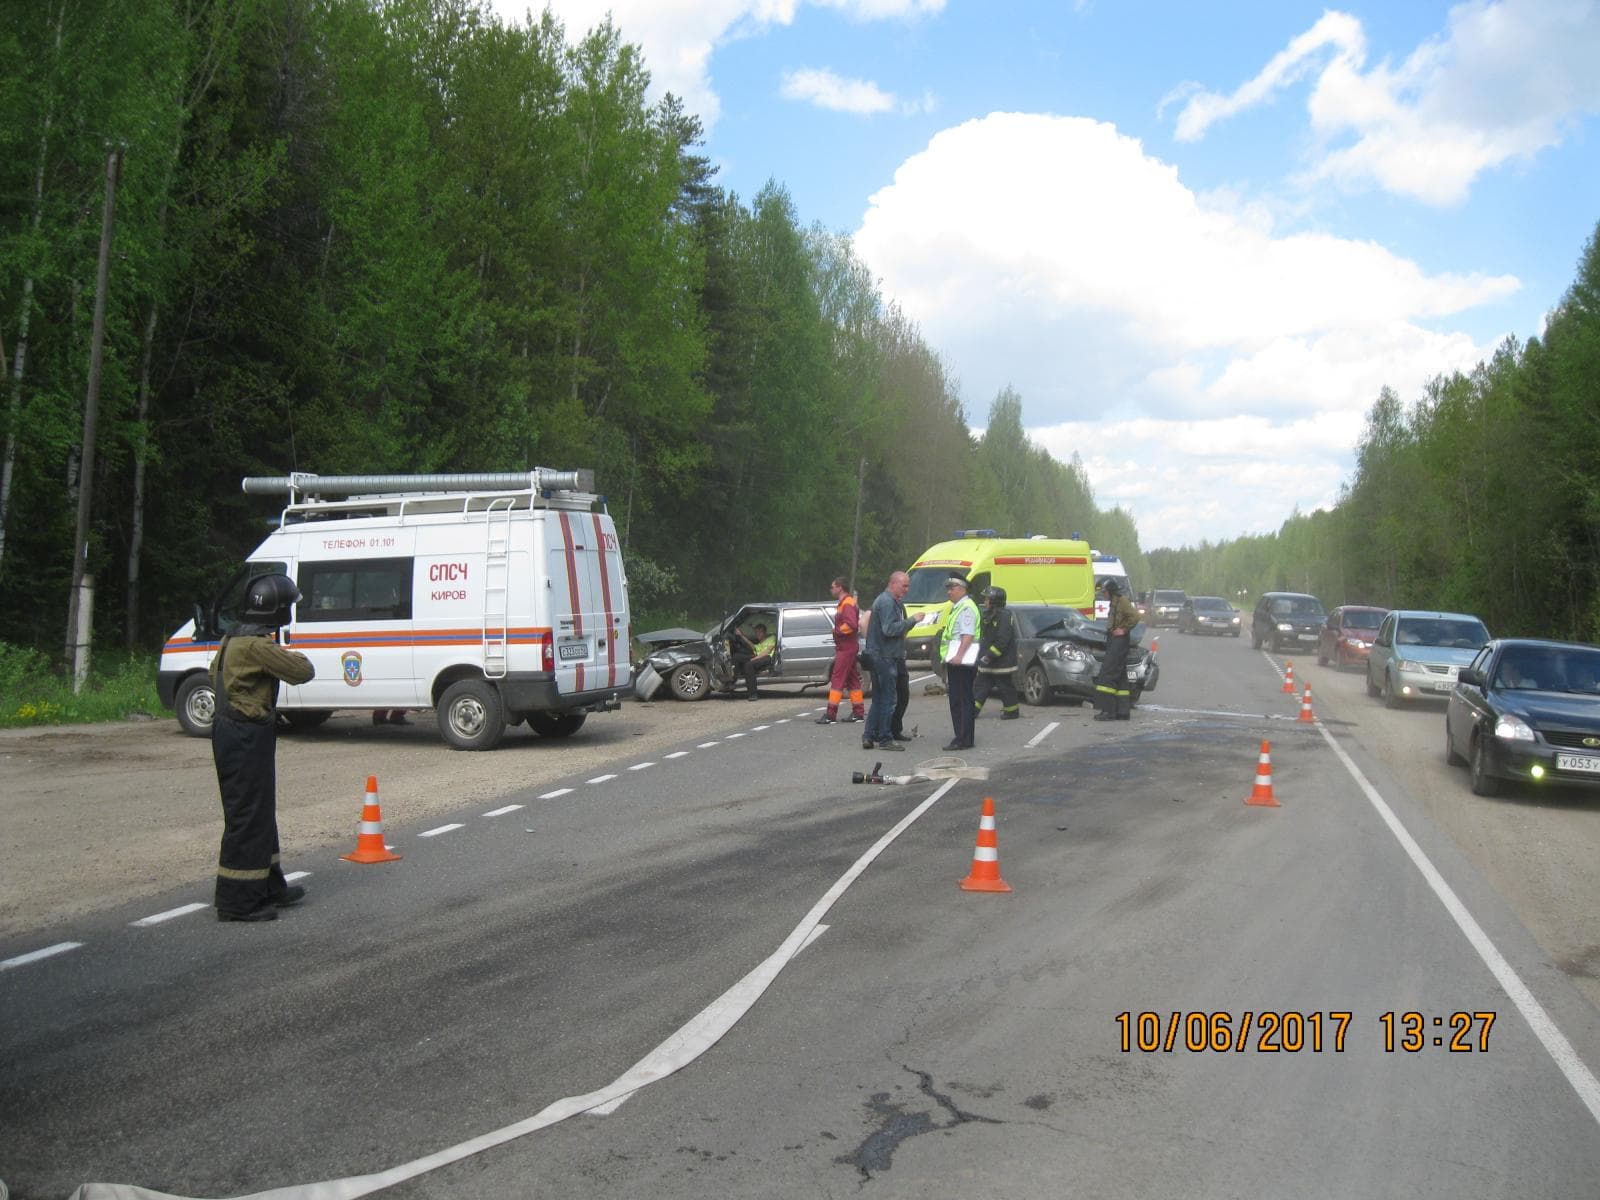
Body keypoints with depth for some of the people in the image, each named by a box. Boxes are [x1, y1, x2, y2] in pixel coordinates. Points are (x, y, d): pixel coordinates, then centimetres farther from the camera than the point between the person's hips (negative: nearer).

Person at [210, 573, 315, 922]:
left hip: (230, 732, 11)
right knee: (247, 817, -5)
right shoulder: (257, 645, -20)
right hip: (247, 738, -11)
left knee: (260, 813, 19)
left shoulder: (233, 639, 12)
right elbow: (302, 671, -18)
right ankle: (238, 902, 1)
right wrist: (292, 655, 2)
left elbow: (214, 672, 26)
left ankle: (269, 887, 30)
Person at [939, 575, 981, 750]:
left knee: (963, 701, -9)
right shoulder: (956, 607, 21)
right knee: (956, 701, 14)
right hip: (955, 660, 11)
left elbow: (968, 635, -21)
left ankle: (965, 740, -9)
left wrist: (959, 655, -29)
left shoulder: (967, 607, -11)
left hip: (963, 661, -11)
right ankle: (960, 737, 20)